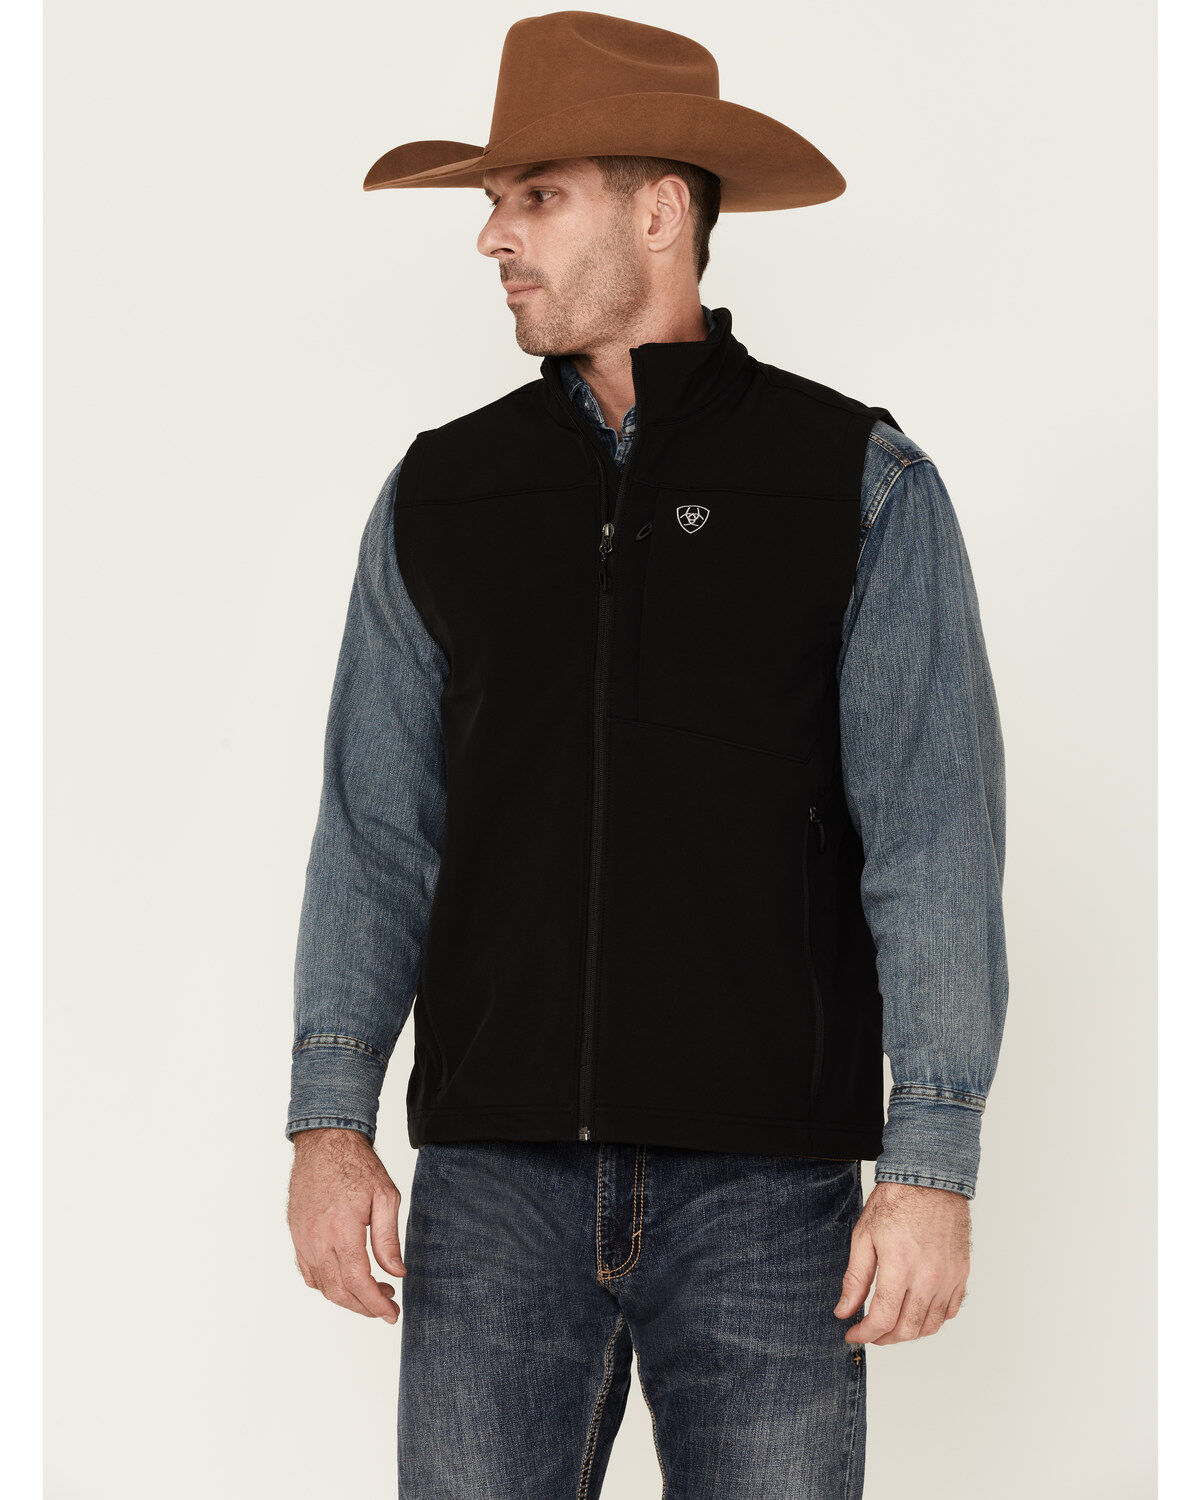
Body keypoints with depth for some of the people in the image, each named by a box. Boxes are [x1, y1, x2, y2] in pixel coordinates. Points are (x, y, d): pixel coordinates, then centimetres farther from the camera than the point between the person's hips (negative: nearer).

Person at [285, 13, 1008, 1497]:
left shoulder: (860, 486, 1)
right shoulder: (440, 496, 10)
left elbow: (934, 844, -4)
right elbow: (375, 834, 10)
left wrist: (933, 1167, -11)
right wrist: (330, 1124, -1)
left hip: (765, 1181, -2)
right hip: (497, 1177, 2)